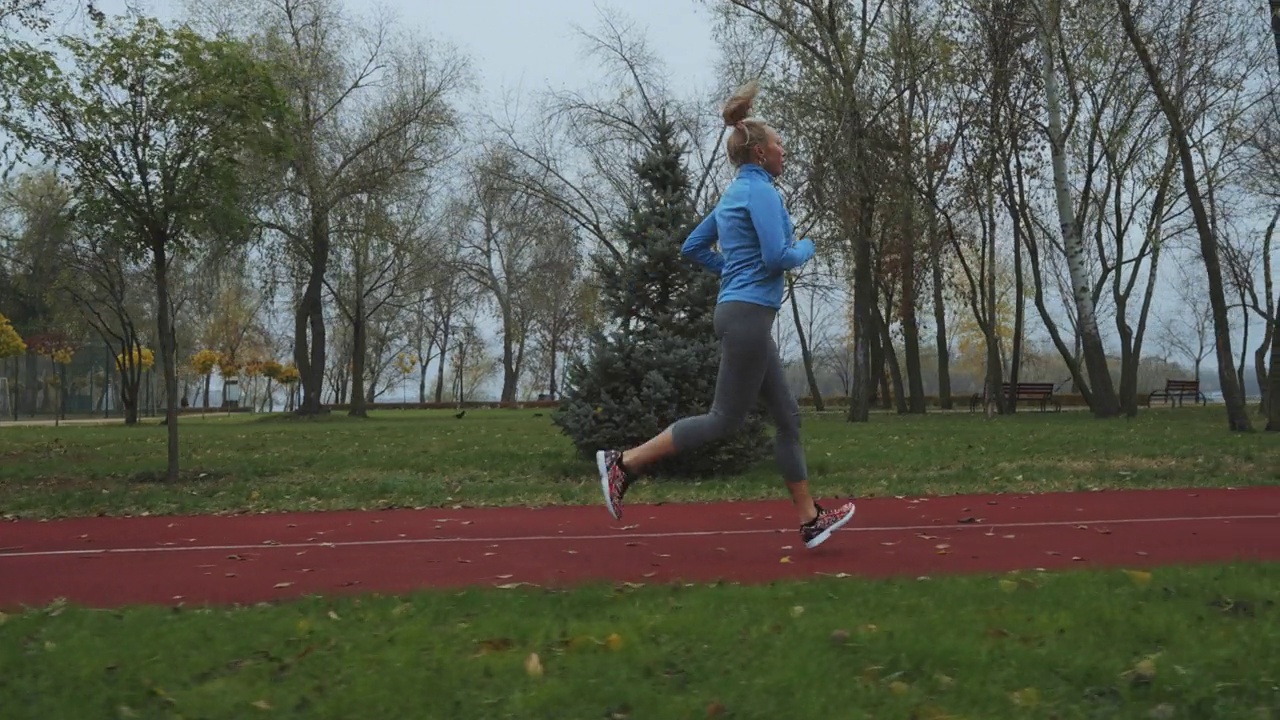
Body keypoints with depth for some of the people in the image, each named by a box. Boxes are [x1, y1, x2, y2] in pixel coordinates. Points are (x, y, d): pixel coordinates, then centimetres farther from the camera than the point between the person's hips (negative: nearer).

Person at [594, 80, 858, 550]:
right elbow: (778, 256, -19)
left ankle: (810, 520, 15)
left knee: (788, 417, 10)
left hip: (739, 313, 10)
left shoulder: (734, 194, 18)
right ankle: (625, 462, -2)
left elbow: (693, 247, 23)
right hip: (749, 314, -10)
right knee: (726, 418, -5)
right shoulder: (760, 190, -10)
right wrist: (806, 249, 1)